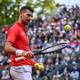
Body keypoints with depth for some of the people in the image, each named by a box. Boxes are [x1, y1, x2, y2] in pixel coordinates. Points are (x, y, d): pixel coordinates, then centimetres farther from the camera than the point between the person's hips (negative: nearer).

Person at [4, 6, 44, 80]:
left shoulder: (23, 30, 21)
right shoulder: (15, 29, -9)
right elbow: (7, 48, -25)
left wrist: (34, 63, 20)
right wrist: (22, 53, -39)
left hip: (25, 68, 10)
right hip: (20, 68, -10)